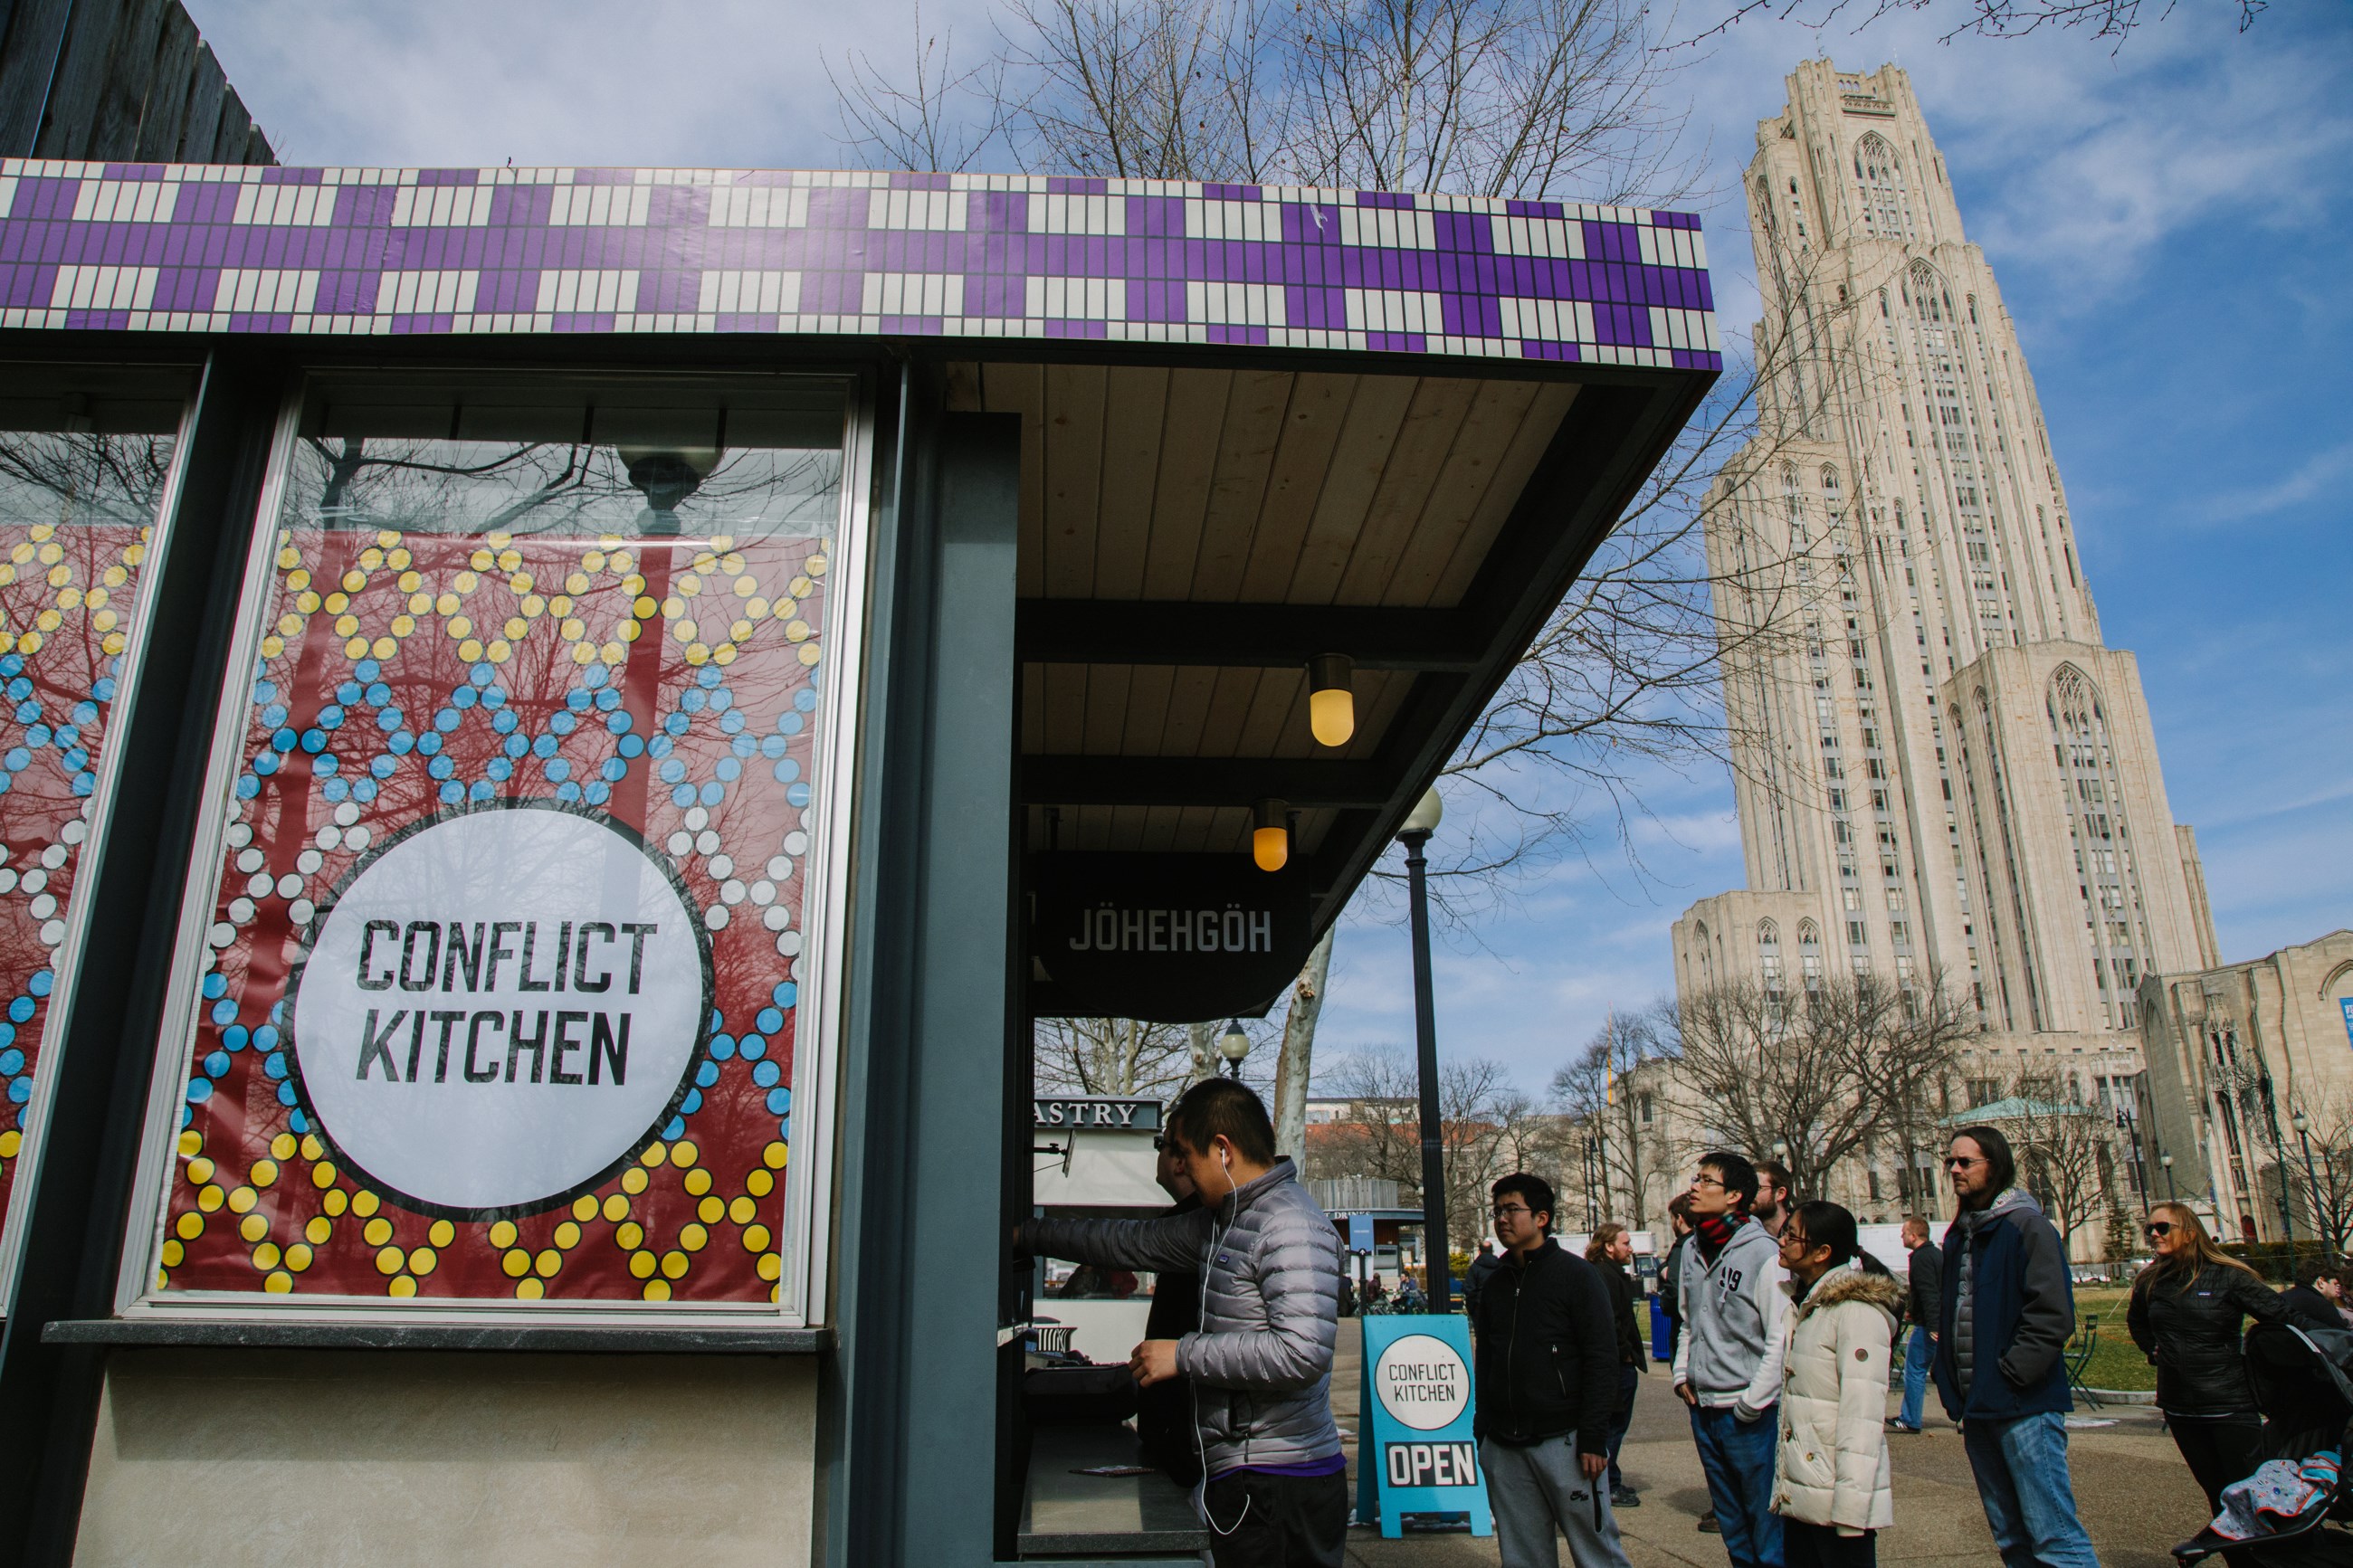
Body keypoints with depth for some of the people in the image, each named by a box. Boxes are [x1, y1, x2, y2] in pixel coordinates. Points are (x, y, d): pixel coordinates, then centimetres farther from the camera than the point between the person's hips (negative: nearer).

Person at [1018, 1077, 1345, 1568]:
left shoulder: (1290, 1225, -16)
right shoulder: (1222, 1222, 15)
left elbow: (1303, 1351, -26)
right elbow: (1140, 1242, 26)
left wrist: (1184, 1354, -17)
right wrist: (1025, 1234, 30)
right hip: (1240, 1479, 9)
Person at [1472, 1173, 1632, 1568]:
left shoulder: (1576, 1274, -4)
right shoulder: (1495, 1284, 14)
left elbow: (1602, 1358, -8)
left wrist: (1594, 1437, -12)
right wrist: (1483, 1431, 13)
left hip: (1563, 1440, -5)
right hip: (1505, 1447, 5)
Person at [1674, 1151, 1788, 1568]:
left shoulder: (1763, 1252, -13)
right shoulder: (1693, 1251, 8)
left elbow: (1781, 1339, -15)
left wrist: (1752, 1403, -15)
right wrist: (1682, 1373, 7)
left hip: (1749, 1413, -7)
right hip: (1702, 1408, 7)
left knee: (1768, 1524, 2)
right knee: (1731, 1527, 18)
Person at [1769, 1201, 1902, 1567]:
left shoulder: (1857, 1312, -14)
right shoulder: (1804, 1307, 13)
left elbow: (1862, 1414, -20)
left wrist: (1850, 1506, -22)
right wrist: (1782, 1483, 14)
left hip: (1836, 1501, -8)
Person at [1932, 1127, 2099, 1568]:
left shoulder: (2026, 1226, -9)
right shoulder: (1958, 1234, 15)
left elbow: (2052, 1315, -16)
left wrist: (2011, 1374, -17)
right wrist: (1950, 1382, 12)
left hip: (2024, 1407, -8)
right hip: (1977, 1407, 8)